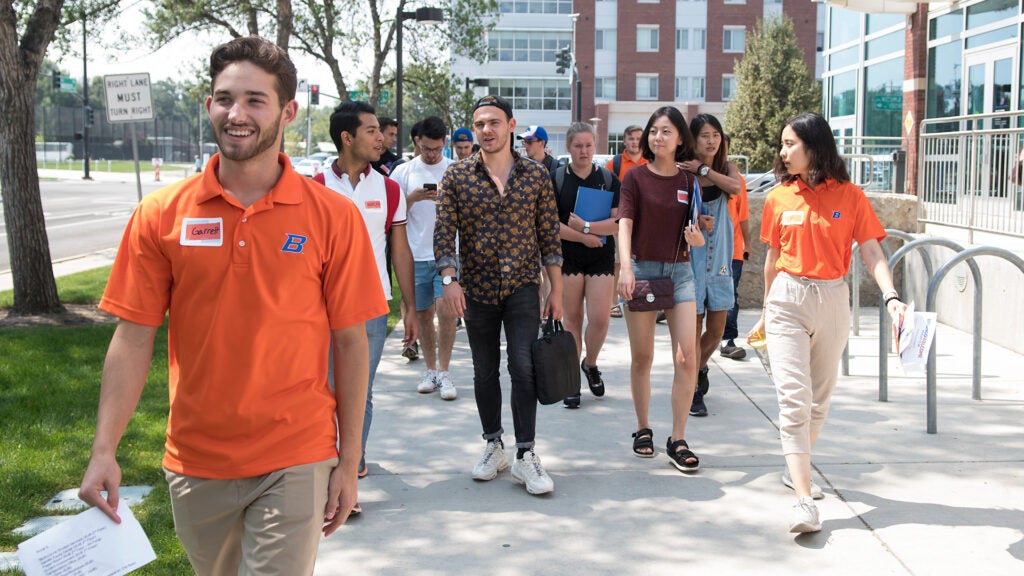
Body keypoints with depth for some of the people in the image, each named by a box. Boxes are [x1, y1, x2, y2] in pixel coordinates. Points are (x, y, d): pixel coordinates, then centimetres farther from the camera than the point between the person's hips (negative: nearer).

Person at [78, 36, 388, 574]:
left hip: (295, 463, -2)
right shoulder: (161, 215, -2)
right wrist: (104, 450, -9)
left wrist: (348, 460, -2)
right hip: (195, 463, 3)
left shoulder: (333, 217, -6)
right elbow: (133, 337, -1)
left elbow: (349, 342, -3)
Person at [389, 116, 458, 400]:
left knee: (446, 311, -10)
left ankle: (443, 371, -1)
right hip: (416, 256, 2)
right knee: (423, 313, 8)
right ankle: (430, 369, 21)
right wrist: (413, 198, -14)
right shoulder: (403, 172, 6)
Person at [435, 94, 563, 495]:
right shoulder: (457, 176, 0)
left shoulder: (536, 175, 2)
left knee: (523, 367, -10)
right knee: (485, 372, 10)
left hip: (522, 286, -1)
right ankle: (493, 447, 24)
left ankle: (525, 455, -2)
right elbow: (444, 232, -2)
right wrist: (449, 279, -15)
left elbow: (549, 235, 5)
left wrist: (556, 289, 4)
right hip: (477, 289, 1)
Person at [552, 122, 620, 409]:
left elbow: (619, 222, -5)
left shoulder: (608, 178, 4)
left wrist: (586, 227, -15)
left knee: (600, 320, -7)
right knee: (572, 320, 4)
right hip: (568, 258, 0)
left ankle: (590, 364, 22)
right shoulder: (556, 178, 1)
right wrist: (584, 238, -12)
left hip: (601, 259, 1)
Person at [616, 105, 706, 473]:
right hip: (642, 270, -2)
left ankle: (678, 441, 2)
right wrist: (625, 267, -26)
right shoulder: (635, 178, 0)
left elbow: (695, 236, 13)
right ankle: (643, 430, 22)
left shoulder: (689, 182, 8)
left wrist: (697, 239, -11)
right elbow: (624, 224, -11)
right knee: (642, 358, 5)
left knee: (687, 358, -6)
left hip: (680, 272, 2)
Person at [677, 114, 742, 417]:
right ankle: (694, 390, 14)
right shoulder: (683, 173, -5)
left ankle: (700, 367, 40)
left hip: (720, 258, 4)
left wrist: (703, 169, -20)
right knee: (694, 328, 1)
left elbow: (735, 187, -18)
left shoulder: (727, 168, 5)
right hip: (691, 257, -3)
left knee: (716, 330, 11)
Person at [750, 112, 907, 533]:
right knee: (794, 397, -12)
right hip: (787, 300, -1)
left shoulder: (850, 196, -1)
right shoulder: (779, 198, 3)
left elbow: (871, 251, -7)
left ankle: (796, 469, 34)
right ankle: (804, 500, -15)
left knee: (819, 398, 12)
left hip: (832, 301, 1)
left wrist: (891, 297, -22)